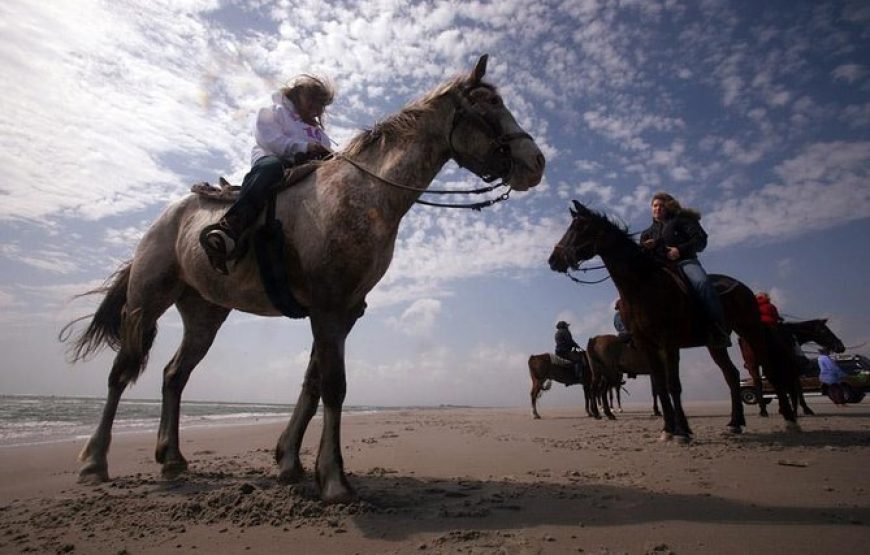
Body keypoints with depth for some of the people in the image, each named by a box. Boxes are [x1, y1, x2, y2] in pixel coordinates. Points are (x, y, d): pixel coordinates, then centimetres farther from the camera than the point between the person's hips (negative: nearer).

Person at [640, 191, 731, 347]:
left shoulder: (681, 219, 15)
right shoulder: (648, 233, 28)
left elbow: (700, 239, 2)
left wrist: (680, 250, -14)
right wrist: (645, 248, -3)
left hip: (684, 261, -4)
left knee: (702, 284, -34)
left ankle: (719, 330, -32)